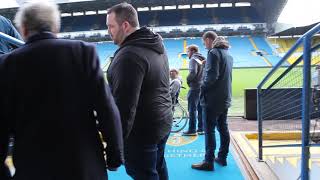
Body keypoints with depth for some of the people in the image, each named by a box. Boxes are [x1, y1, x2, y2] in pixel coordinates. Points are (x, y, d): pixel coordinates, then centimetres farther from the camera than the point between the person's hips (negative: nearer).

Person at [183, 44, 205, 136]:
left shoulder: (193, 59, -8)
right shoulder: (203, 59, 17)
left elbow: (193, 72, -22)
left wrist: (188, 79, -7)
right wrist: (202, 81, 13)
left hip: (195, 87, -8)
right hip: (202, 87, 9)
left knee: (192, 109, -4)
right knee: (200, 108, 11)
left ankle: (192, 130, -2)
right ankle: (201, 128, 16)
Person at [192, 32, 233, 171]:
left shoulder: (213, 53, -12)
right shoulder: (228, 54, 16)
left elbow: (211, 76, -21)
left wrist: (203, 88, -7)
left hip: (212, 99, -9)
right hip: (225, 98, 9)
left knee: (209, 131, -2)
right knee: (223, 128, 14)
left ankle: (208, 162, 3)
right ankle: (222, 157, 24)